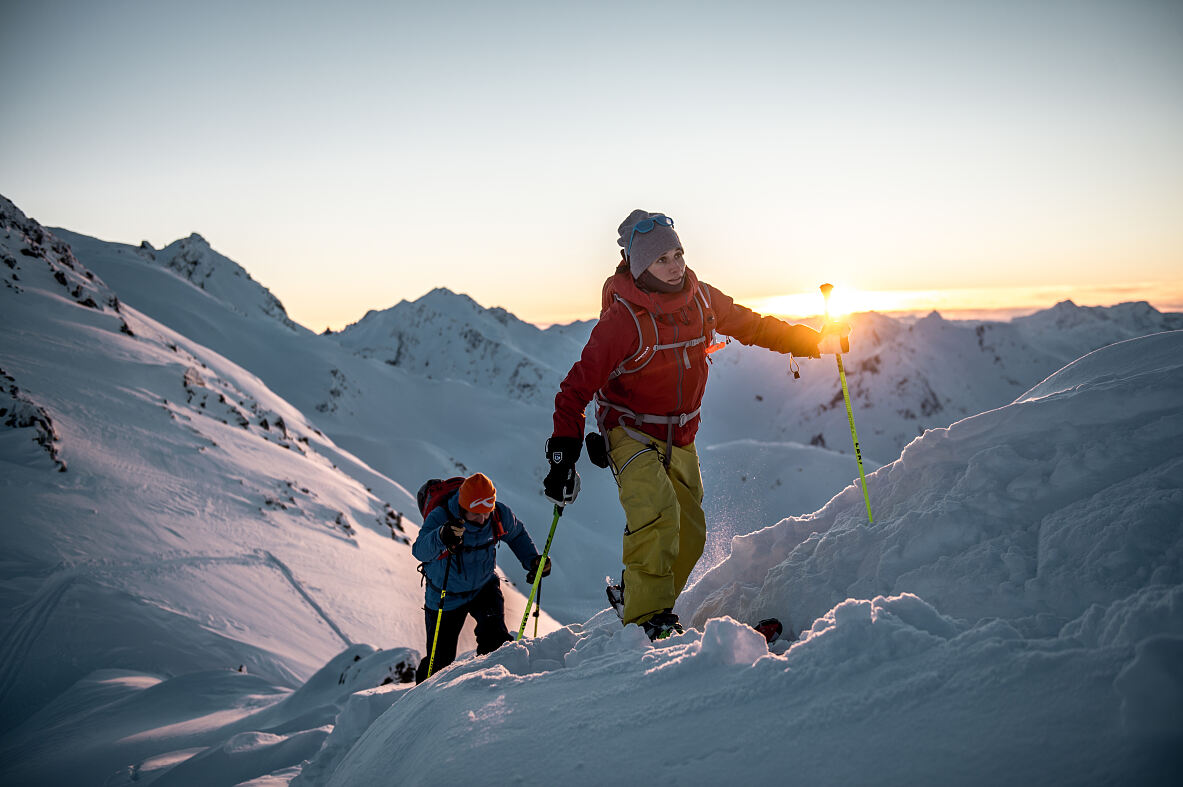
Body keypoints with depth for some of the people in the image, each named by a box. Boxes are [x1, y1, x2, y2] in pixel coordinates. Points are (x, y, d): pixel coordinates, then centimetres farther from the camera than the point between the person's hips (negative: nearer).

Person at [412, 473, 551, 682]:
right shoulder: (440, 517, -30)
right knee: (439, 662, 8)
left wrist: (532, 560, -11)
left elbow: (517, 534, 4)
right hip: (446, 596, -2)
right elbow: (419, 551, -46)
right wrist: (441, 537, -67)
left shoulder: (500, 514, -19)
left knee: (495, 637, -24)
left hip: (484, 587, 2)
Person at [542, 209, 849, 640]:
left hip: (679, 436, 6)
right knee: (658, 512, -28)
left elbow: (751, 326, 14)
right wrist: (563, 451, -26)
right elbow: (579, 385, -19)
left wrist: (809, 340, 8)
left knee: (689, 533, 6)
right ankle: (647, 615, -18)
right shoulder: (623, 318, -21)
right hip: (631, 431, -6)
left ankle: (632, 595, 25)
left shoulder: (701, 299, -5)